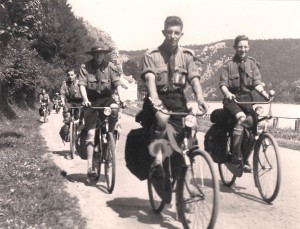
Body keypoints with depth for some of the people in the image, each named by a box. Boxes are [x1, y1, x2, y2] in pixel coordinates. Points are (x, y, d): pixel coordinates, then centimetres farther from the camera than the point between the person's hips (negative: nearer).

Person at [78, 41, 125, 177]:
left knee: (114, 110, -33)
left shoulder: (110, 67, -3)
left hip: (106, 99, 1)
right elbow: (82, 85, -13)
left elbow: (117, 84, -11)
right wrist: (85, 99, -31)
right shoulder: (85, 67, -4)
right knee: (91, 133, -9)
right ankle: (90, 166, -6)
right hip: (91, 101, -1)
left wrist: (121, 99, -27)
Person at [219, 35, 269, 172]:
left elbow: (257, 82, -1)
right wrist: (227, 93, -30)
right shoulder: (229, 64, 4)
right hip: (232, 99, -3)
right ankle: (236, 156, -29)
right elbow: (223, 83, -7)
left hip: (246, 98, 3)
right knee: (241, 117, -31)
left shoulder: (252, 63, 11)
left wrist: (263, 92, -23)